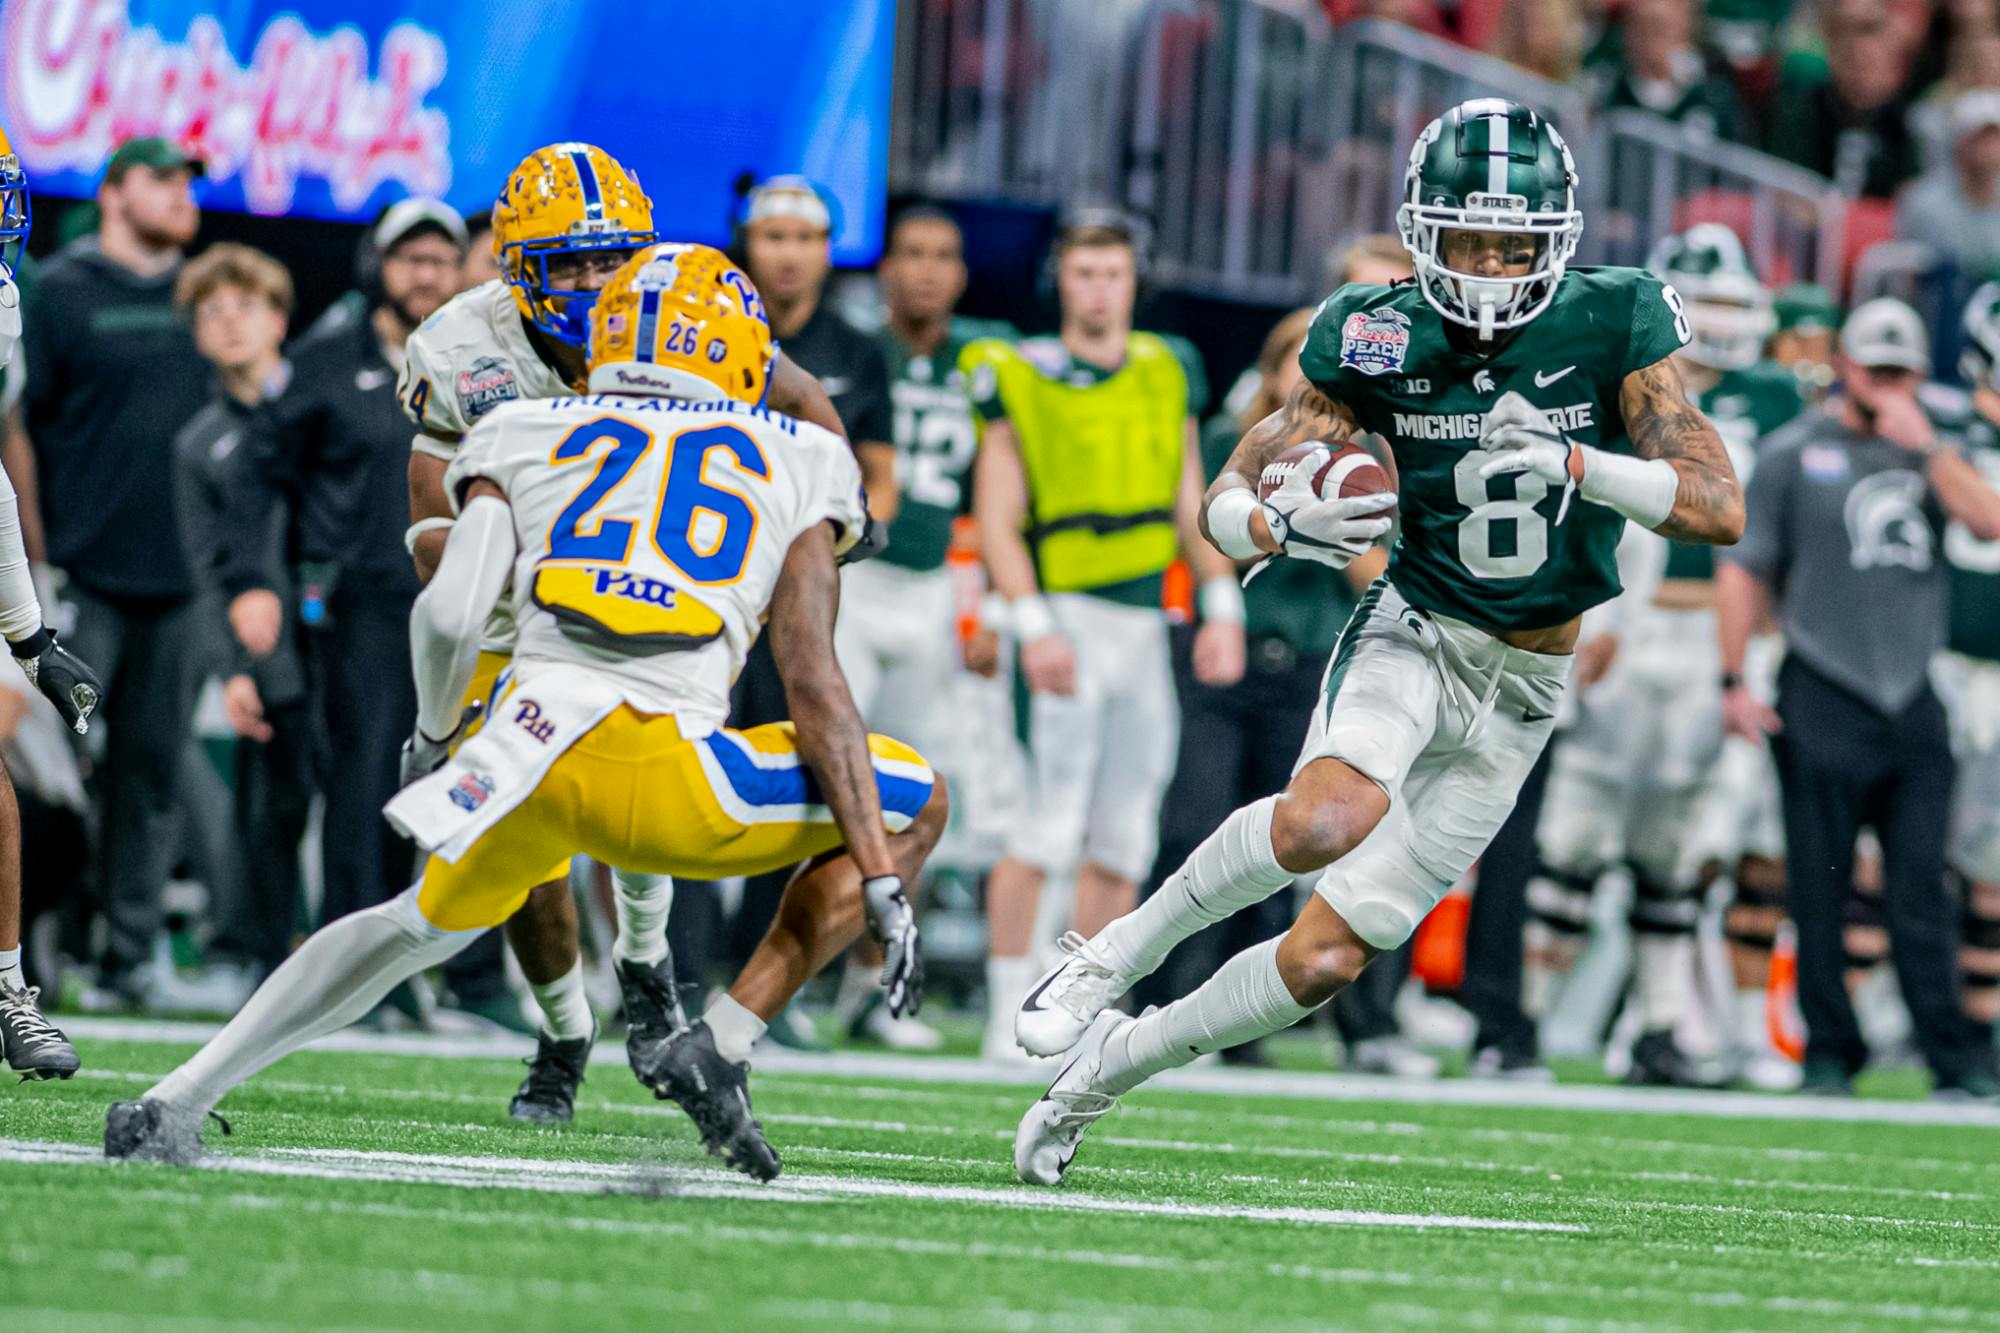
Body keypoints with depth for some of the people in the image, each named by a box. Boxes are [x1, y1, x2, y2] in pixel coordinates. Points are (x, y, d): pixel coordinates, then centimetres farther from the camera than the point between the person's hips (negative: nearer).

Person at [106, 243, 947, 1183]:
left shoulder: (525, 436, 22)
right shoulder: (797, 463, 18)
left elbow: (449, 613, 6)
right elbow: (813, 686, 7)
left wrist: (434, 731, 28)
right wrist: (884, 892, 4)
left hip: (527, 751, 4)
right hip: (665, 772, -4)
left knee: (422, 924, 34)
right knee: (912, 805, 18)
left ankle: (178, 1100, 30)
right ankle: (718, 1047, 6)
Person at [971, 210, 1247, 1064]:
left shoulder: (1163, 376, 13)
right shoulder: (1022, 381, -3)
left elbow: (1191, 504, 18)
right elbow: (997, 521, -5)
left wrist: (1222, 609, 9)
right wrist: (1033, 627, -15)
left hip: (1145, 627, 6)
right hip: (1069, 619, -6)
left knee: (1123, 841, 7)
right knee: (1050, 829, -11)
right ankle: (1009, 1017, -5)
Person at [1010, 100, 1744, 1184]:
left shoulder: (1611, 327, -13)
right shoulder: (1382, 341, -11)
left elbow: (1720, 508, -20)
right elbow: (1227, 501, -6)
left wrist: (1574, 465, -35)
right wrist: (1277, 524, -31)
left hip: (1519, 692, 1)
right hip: (1412, 636, -1)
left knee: (1326, 959, -2)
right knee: (1327, 820, -37)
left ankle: (1108, 1069, 19)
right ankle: (1116, 956, -15)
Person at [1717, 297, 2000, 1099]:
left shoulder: (1928, 453, 14)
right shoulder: (1793, 454, 4)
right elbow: (1743, 567, 3)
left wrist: (1925, 447, -8)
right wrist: (1734, 682, -4)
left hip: (1913, 700, 3)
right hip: (1823, 697, -2)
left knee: (1922, 889, 0)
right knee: (1820, 889, -1)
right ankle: (1830, 1053, 7)